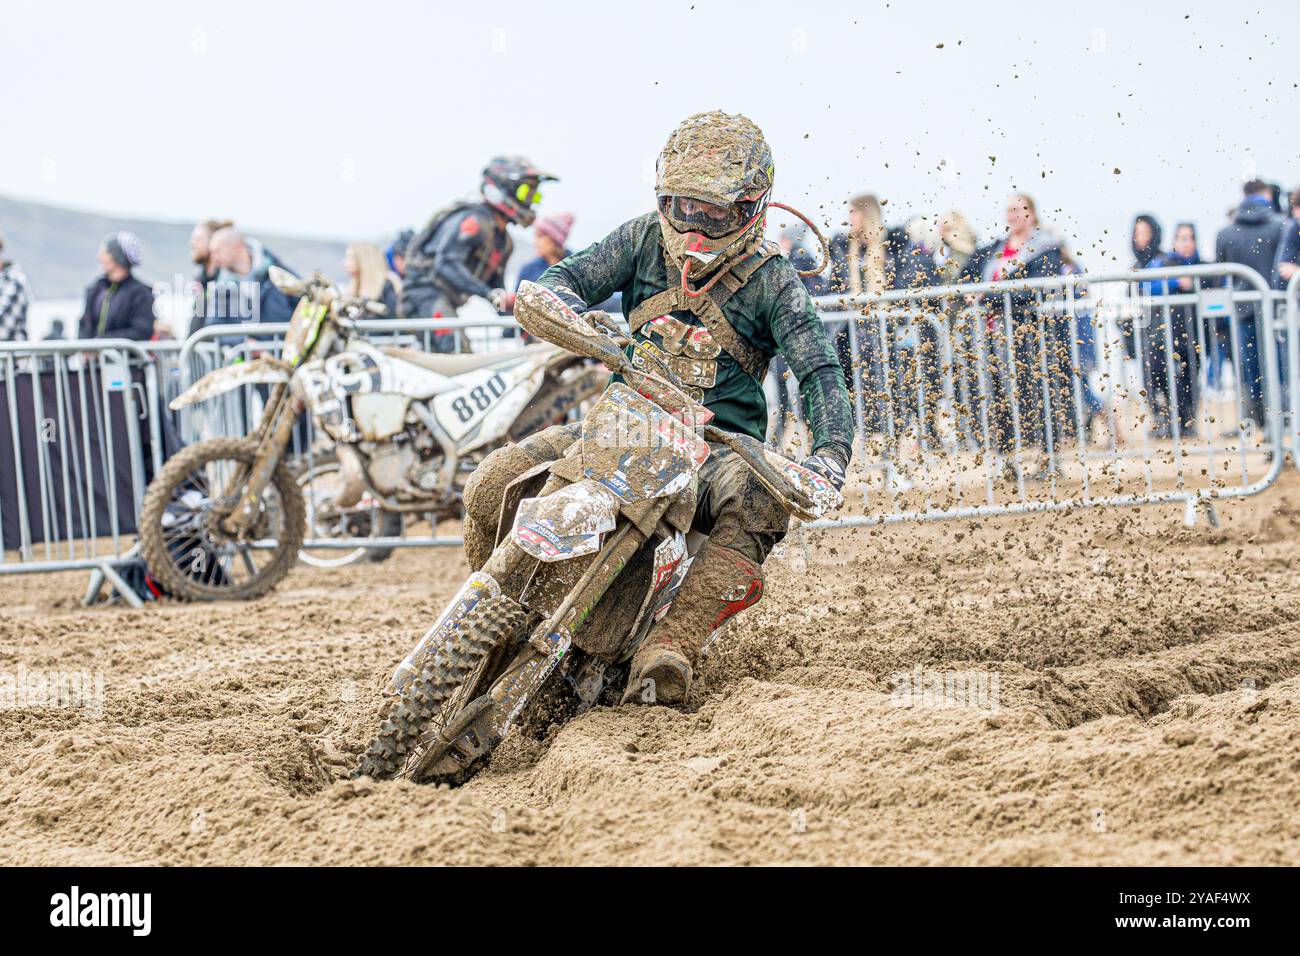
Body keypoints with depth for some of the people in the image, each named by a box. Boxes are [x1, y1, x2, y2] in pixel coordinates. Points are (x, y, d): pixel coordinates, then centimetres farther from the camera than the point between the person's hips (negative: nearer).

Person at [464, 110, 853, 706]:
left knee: (763, 505, -39)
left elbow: (821, 375, -10)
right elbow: (563, 279, -1)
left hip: (719, 444, -3)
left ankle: (670, 646, -47)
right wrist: (571, 312, -28)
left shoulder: (772, 280, -2)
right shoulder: (644, 239, 7)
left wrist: (830, 453, -30)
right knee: (491, 488, -17)